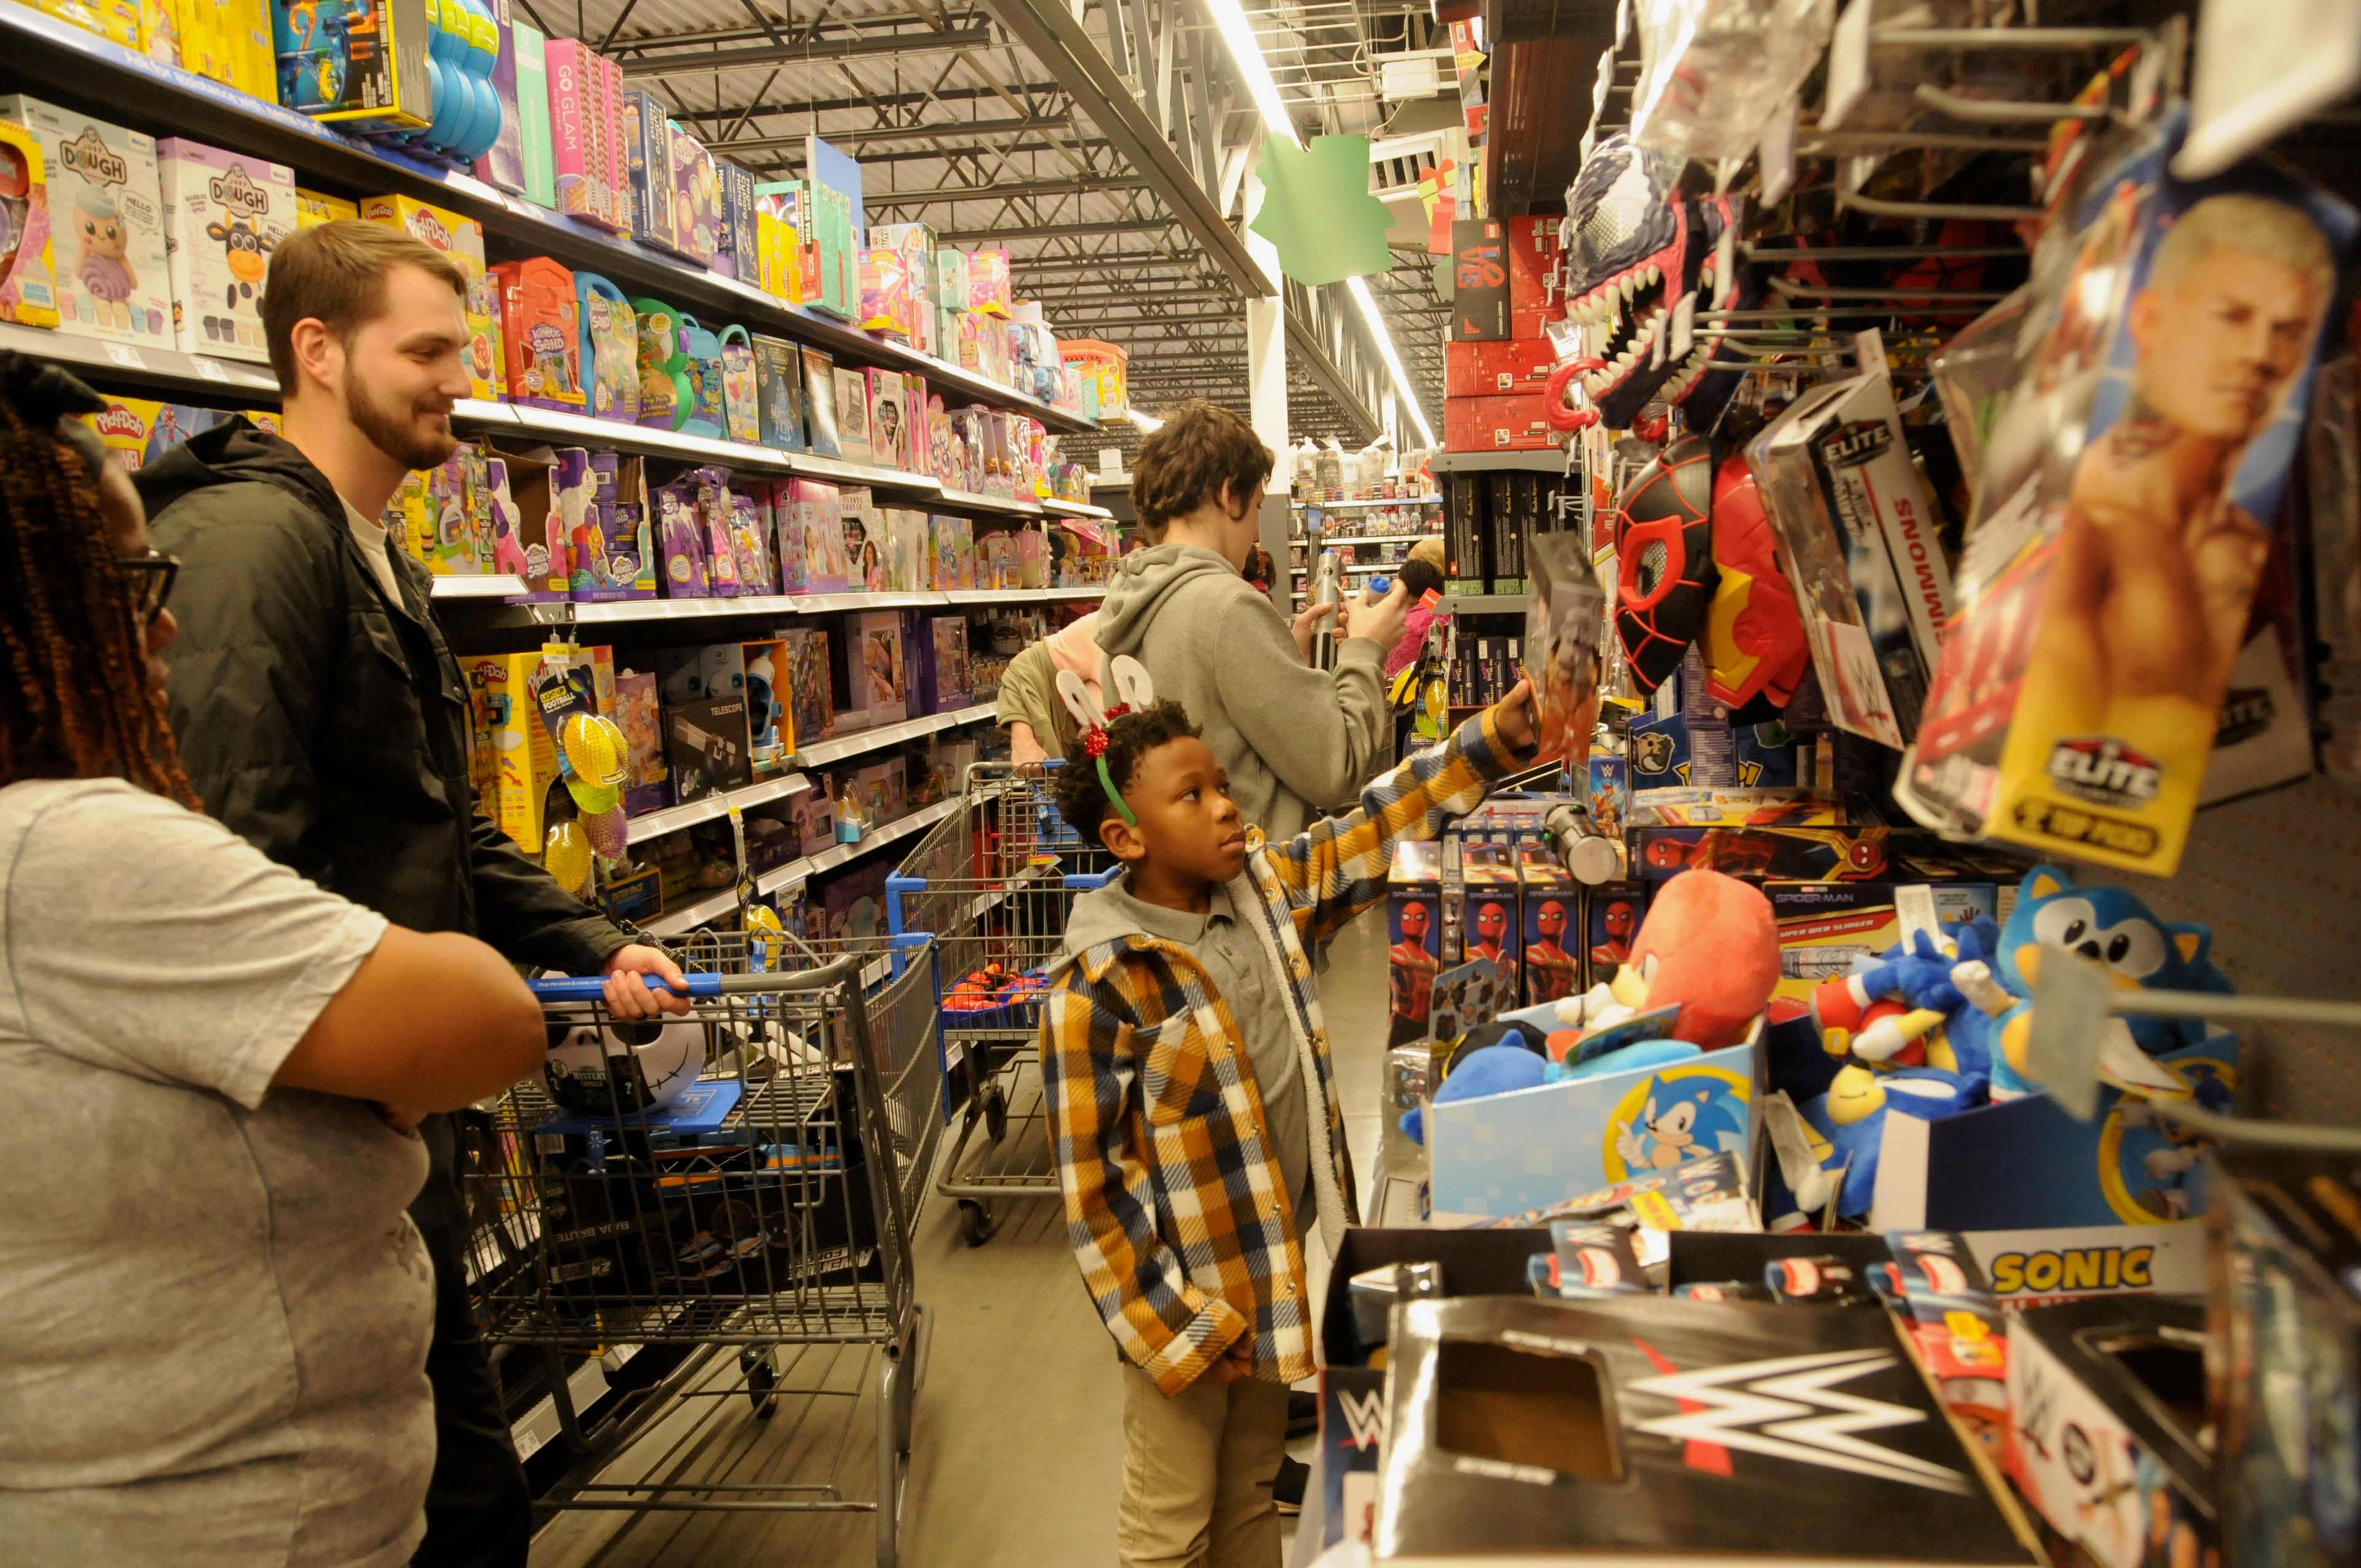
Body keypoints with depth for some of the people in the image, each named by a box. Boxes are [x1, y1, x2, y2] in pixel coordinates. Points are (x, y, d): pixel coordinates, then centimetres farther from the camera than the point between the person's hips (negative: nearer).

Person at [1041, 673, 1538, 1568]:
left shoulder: (1266, 888, -4)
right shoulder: (1100, 984, -23)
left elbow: (1378, 829, 3)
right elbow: (1090, 1183, -19)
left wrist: (1496, 736, -7)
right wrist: (1174, 1326, -15)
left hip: (1281, 1265, 6)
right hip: (1187, 1293, -6)